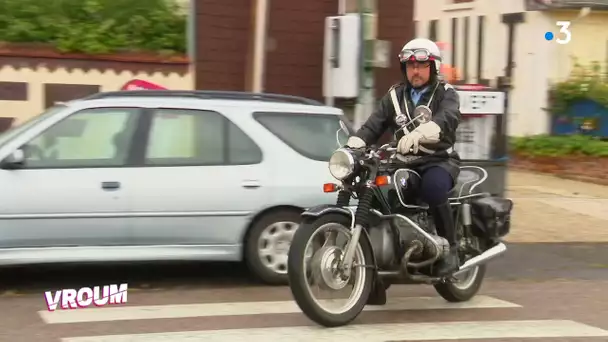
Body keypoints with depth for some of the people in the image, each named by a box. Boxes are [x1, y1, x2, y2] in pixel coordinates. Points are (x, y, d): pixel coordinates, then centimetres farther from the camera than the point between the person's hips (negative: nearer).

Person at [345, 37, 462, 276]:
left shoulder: (445, 94, 1)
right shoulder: (395, 96, 15)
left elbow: (447, 119, -22)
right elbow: (373, 126, 5)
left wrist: (418, 133, -43)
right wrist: (351, 147, -16)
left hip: (440, 161, -5)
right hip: (405, 162, 5)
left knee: (432, 187, -36)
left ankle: (450, 248, -18)